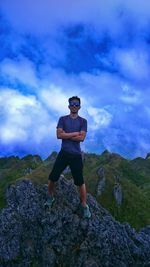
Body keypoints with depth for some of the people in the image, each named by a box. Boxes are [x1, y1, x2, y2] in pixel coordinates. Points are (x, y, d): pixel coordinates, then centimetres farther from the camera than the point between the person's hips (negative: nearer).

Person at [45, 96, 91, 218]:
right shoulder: (62, 119, 5)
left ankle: (84, 205, 21)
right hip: (63, 153, 2)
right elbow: (59, 135, -9)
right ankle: (50, 197, 36)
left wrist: (66, 135, -9)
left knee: (80, 181, 5)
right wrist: (75, 133, -11)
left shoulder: (83, 121, 1)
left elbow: (81, 138, -11)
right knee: (52, 177, 10)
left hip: (76, 155, -1)